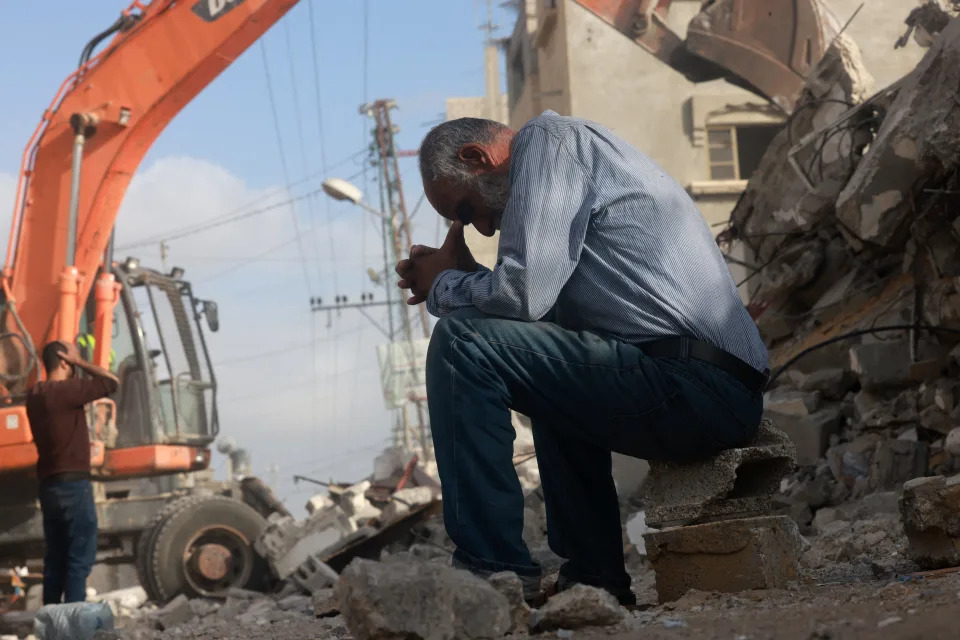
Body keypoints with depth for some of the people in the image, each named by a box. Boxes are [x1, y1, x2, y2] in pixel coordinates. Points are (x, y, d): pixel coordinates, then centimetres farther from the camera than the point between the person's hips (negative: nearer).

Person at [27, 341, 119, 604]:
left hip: (48, 486, 8)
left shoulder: (35, 395, 10)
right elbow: (111, 381, -13)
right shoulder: (66, 390, -14)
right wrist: (78, 361, -5)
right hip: (73, 485, -8)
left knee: (55, 559, 11)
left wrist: (75, 365, 13)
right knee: (79, 559, -5)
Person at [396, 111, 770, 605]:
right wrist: (464, 277, 18)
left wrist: (442, 285, 3)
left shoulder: (546, 140, -4)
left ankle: (491, 572, -12)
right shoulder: (574, 150, 25)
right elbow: (544, 304, 28)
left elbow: (523, 295, -16)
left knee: (461, 343, -14)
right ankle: (594, 577, 28)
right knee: (554, 380, 36)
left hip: (696, 389, -11)